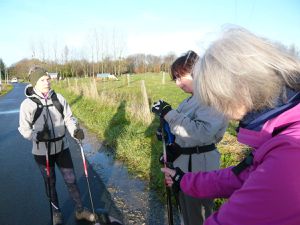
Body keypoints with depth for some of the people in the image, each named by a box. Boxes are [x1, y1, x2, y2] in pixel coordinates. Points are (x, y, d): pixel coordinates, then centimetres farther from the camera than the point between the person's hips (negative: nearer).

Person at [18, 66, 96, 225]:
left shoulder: (58, 98, -6)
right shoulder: (28, 104, -12)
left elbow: (69, 118, 0)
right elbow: (24, 129, -8)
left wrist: (75, 130, -19)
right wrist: (38, 135, -28)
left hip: (62, 148, 2)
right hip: (42, 152, -2)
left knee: (71, 180, 11)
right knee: (50, 184, 16)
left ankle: (80, 210, 31)